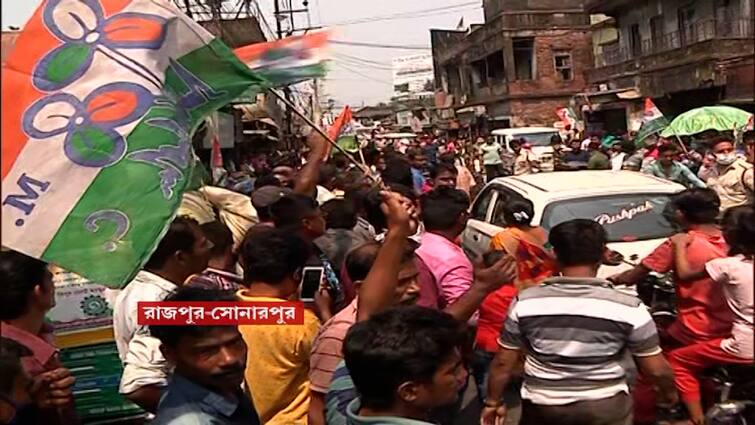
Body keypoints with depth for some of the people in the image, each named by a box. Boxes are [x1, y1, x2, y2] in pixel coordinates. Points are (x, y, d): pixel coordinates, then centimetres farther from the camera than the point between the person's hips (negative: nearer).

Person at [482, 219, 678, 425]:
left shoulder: (525, 302, -10)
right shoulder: (628, 308, -14)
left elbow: (503, 363, -3)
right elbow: (657, 369, -6)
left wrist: (493, 402, 12)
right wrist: (669, 393, 16)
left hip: (541, 408, 1)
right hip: (604, 408, 0)